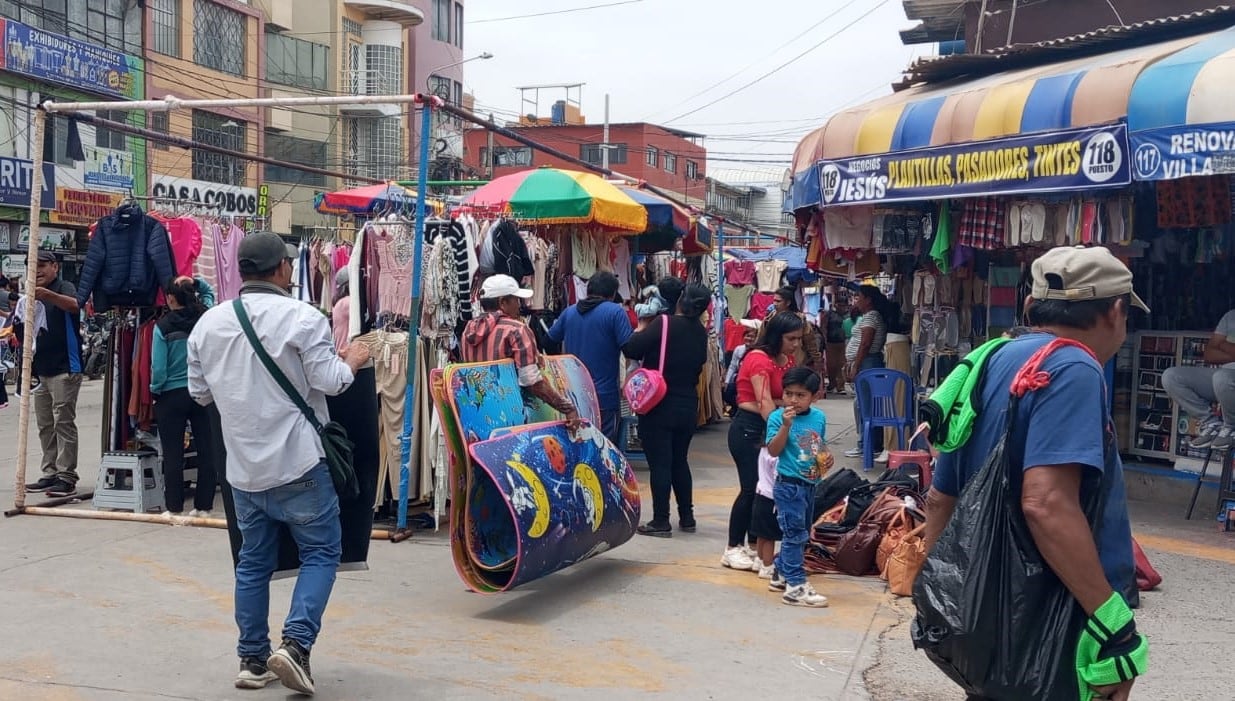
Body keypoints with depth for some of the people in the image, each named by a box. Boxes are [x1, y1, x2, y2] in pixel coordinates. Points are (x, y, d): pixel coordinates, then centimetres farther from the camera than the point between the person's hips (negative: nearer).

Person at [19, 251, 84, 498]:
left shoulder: (65, 288, -4)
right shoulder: (34, 297, 19)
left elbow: (74, 305, -31)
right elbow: (22, 337, 25)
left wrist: (49, 295, -47)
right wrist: (20, 327, 3)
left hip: (64, 368, -8)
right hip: (40, 370, 8)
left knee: (64, 423, -7)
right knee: (45, 426, 10)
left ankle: (67, 477, -6)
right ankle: (50, 474, 15)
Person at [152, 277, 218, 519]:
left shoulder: (163, 326, -13)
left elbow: (159, 367, -11)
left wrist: (155, 390, 4)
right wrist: (194, 284, 12)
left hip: (172, 395, -3)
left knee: (173, 455, 5)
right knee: (206, 451, 8)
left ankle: (174, 508, 9)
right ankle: (203, 506, 13)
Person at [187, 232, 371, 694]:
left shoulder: (209, 322, 5)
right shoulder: (302, 317, -12)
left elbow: (200, 391, 12)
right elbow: (328, 382, -12)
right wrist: (351, 362, 8)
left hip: (242, 466, 6)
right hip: (297, 462, -5)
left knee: (254, 561, 14)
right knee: (321, 552, 5)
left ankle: (252, 659, 17)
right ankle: (296, 644, -8)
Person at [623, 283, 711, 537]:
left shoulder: (666, 324, -15)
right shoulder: (701, 333, 4)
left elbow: (631, 349, -19)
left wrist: (642, 328, -2)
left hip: (659, 405, -6)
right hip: (687, 406, 6)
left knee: (659, 463, 0)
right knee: (679, 461, 18)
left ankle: (661, 521, 1)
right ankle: (687, 517, 22)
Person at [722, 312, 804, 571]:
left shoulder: (787, 360, 8)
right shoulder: (759, 359, -17)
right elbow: (765, 403, -25)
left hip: (770, 428, 8)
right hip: (748, 428, -8)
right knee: (750, 487, -7)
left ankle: (753, 545, 18)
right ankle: (733, 549, 3)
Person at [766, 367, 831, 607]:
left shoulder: (819, 417, 5)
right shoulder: (778, 417, -12)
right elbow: (773, 450, -18)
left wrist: (827, 458, 0)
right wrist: (786, 425, -27)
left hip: (811, 484, 7)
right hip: (789, 484, -7)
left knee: (801, 533, 17)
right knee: (795, 533, -7)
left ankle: (781, 574, 32)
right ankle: (795, 586, -3)